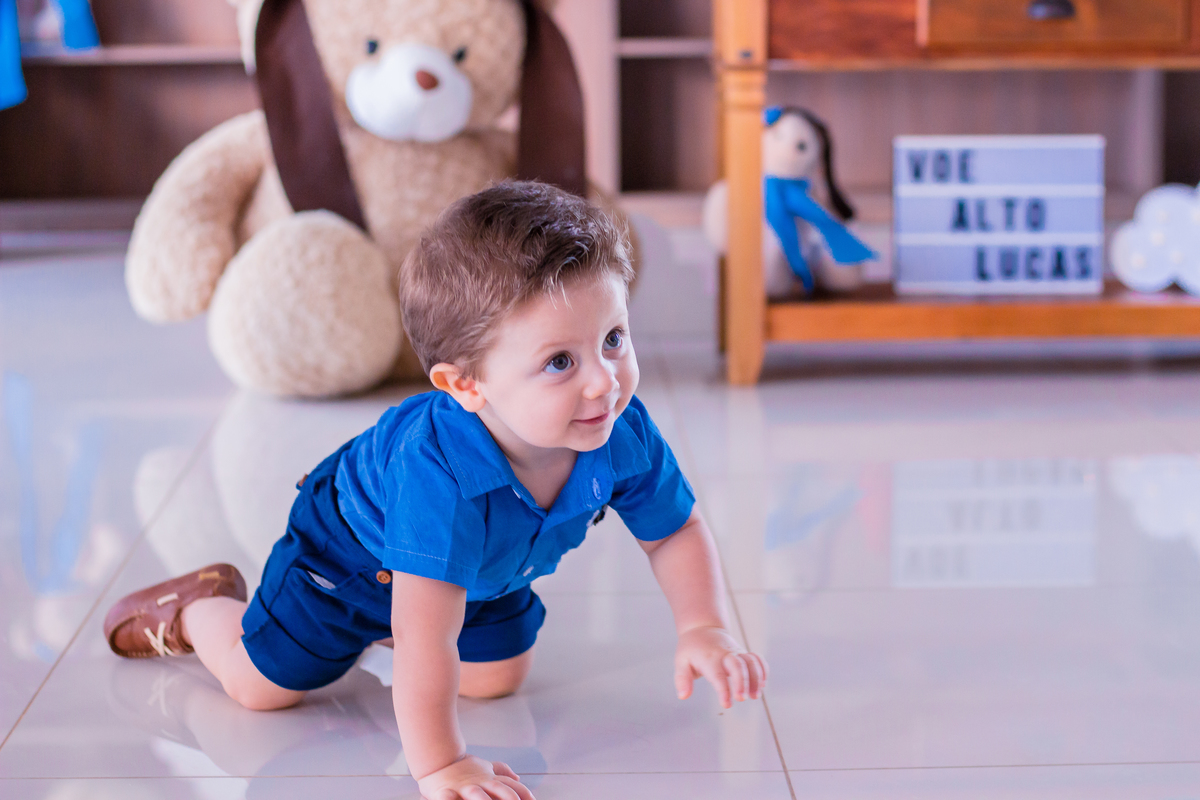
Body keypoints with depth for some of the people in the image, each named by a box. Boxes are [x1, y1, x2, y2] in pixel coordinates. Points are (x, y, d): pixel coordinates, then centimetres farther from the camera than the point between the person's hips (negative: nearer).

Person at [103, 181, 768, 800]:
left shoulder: (625, 437, -33)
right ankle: (197, 605, 36)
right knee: (262, 683, 5)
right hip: (351, 543, -5)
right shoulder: (438, 471, -50)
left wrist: (702, 627, -30)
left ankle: (380, 627, 42)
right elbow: (425, 636, -49)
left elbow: (676, 533, -15)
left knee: (497, 677, 19)